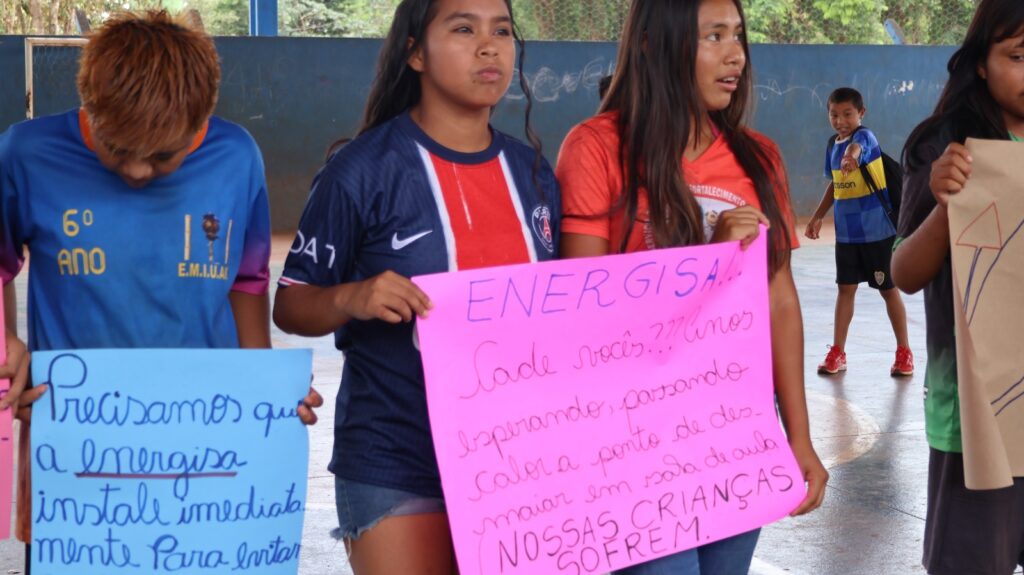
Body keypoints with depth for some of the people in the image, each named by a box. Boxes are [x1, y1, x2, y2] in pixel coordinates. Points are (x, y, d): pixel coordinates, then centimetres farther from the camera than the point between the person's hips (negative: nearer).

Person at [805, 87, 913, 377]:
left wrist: (850, 156, -62)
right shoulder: (832, 146, 6)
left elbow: (857, 147, -40)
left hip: (877, 230, -6)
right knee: (846, 288, 9)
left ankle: (904, 353, 15)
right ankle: (837, 353, 16)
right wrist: (817, 217, 18)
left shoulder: (864, 136, -14)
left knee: (888, 289, 4)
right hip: (846, 233, 6)